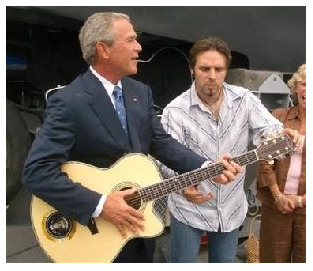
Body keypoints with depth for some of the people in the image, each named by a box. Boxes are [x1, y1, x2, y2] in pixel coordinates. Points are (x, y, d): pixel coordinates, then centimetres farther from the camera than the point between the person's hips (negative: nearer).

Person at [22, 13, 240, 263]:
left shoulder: (141, 91, 2)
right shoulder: (68, 101, -21)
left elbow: (161, 142, 0)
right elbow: (37, 171, -27)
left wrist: (208, 167, -13)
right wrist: (100, 205, -30)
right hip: (94, 231, -6)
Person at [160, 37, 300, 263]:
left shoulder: (244, 99, -5)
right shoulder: (176, 110, -14)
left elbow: (270, 129, -12)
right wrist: (184, 185, -36)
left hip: (231, 208, 4)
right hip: (189, 209, -3)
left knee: (225, 262, 20)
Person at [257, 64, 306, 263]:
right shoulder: (278, 117, 4)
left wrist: (301, 199, -10)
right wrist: (278, 195, -7)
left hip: (305, 208, -1)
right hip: (275, 204, 1)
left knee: (303, 258, 10)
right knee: (272, 258, 12)